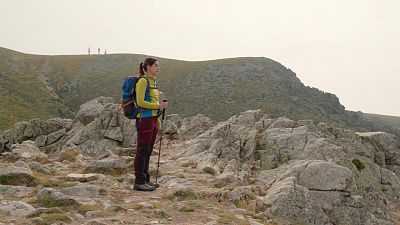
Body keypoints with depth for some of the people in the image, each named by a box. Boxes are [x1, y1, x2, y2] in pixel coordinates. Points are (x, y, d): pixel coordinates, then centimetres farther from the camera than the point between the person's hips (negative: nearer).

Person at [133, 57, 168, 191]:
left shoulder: (152, 81, 17)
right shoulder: (143, 81, -11)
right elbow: (140, 102, -18)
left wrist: (157, 120, 20)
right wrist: (158, 106, -15)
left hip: (152, 119, 9)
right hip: (144, 119, -9)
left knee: (148, 151, 12)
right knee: (142, 151, -5)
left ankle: (145, 179, 19)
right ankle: (139, 182, 0)